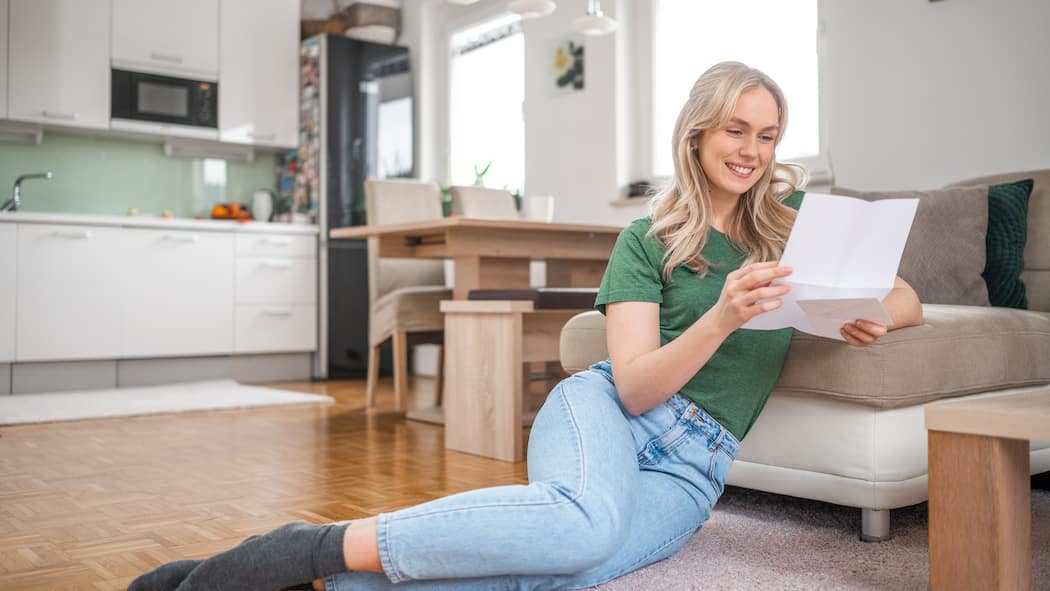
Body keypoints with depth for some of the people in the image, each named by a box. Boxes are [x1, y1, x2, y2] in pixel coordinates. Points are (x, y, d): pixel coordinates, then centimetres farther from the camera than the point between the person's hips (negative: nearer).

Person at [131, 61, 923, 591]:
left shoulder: (796, 220, 12)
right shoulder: (648, 240, 3)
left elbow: (909, 300, 19)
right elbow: (633, 386, -8)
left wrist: (876, 317, -6)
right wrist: (723, 317, -25)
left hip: (689, 473, 2)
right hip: (604, 413, -2)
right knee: (587, 521, -42)